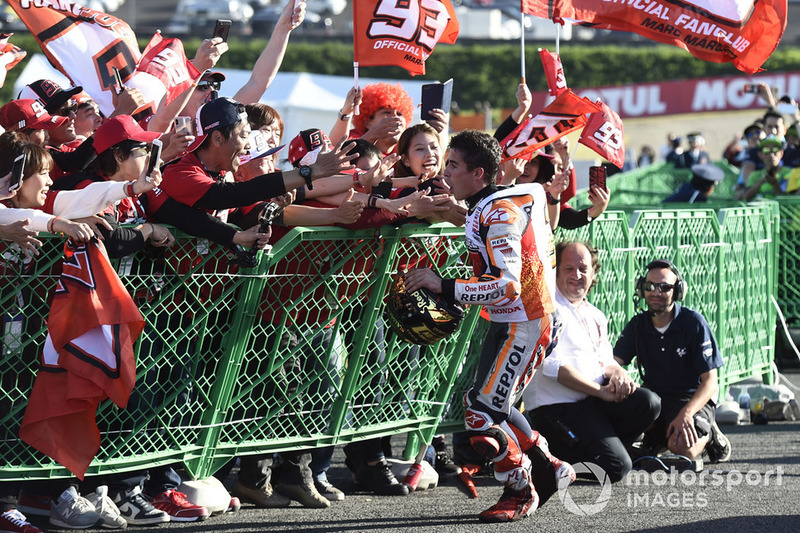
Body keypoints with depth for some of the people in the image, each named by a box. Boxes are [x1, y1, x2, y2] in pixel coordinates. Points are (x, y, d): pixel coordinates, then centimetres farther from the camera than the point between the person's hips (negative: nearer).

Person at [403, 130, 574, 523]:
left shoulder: (499, 214, -21)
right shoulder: (484, 208, 9)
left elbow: (507, 285, -30)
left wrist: (444, 287, -32)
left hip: (524, 325, -10)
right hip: (506, 322, 10)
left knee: (484, 415, -10)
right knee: (493, 406, 17)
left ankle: (520, 493, 7)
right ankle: (550, 468, 31)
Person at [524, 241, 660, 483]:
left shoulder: (595, 316, 19)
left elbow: (604, 361, 19)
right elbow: (553, 366, -16)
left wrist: (616, 372, -8)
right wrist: (601, 391, -18)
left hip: (593, 400, 8)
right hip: (556, 407, -8)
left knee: (647, 402, -18)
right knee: (616, 467, -22)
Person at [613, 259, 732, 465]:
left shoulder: (694, 322, -9)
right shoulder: (637, 326, 4)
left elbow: (710, 383, -12)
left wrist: (685, 414, -30)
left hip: (693, 399, -4)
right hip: (654, 398, 4)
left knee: (682, 446, -34)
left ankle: (708, 434, 3)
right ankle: (660, 437, 2)